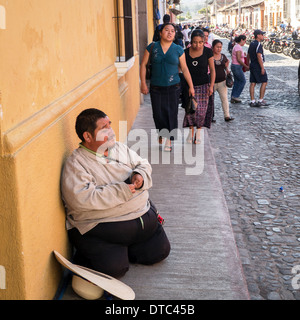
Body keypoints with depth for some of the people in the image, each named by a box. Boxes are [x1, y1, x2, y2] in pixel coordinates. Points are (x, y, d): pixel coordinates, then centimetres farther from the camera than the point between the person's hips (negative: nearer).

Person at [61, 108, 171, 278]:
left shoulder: (120, 148, 9)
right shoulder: (75, 164, -13)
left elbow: (143, 164, 18)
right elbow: (81, 199, -26)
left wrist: (140, 176, -8)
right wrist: (122, 191, -23)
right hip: (101, 228, -7)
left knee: (160, 252, 3)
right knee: (114, 269, -20)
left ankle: (122, 249, 23)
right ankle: (85, 257, 11)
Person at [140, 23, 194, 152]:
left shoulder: (178, 50, 2)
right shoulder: (152, 47, 1)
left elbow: (185, 69, 6)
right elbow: (143, 64, 5)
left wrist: (191, 86, 5)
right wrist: (143, 83, -1)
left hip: (173, 87, 0)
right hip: (156, 87, 0)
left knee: (171, 113, -1)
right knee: (158, 113, 3)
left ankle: (168, 139, 12)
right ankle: (161, 134, 29)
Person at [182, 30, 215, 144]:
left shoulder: (208, 52, -4)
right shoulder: (186, 52, -1)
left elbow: (212, 70, 0)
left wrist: (211, 86, -7)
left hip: (203, 85, -1)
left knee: (201, 110, -3)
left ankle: (198, 132, 16)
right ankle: (191, 131, 13)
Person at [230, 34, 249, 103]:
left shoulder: (236, 46, 14)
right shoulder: (238, 48, -17)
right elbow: (238, 59, -21)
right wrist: (246, 66, -14)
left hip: (234, 66, 10)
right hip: (237, 67, -10)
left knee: (237, 82, 12)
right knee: (243, 81, 2)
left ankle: (233, 99, 14)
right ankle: (235, 96, 3)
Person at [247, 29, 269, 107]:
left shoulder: (251, 44, 14)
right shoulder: (258, 44, -14)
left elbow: (248, 56, 21)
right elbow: (259, 56, -21)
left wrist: (248, 65, 28)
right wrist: (262, 68, -21)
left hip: (252, 65, 9)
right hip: (258, 66, -9)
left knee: (253, 83, 6)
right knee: (264, 82, -2)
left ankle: (252, 101, 5)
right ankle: (260, 100, -4)